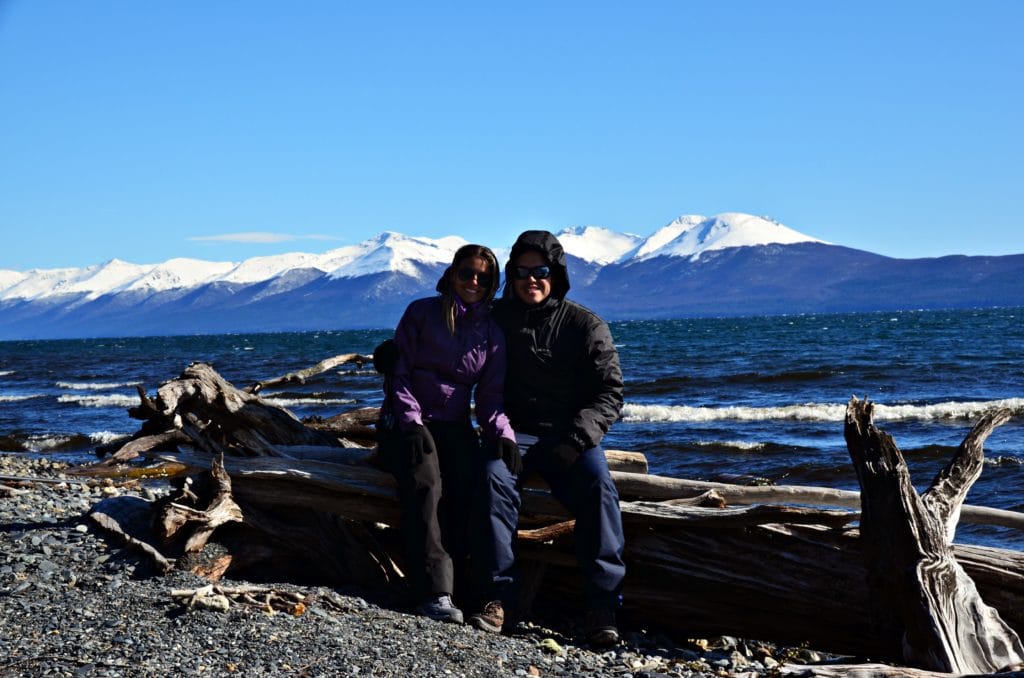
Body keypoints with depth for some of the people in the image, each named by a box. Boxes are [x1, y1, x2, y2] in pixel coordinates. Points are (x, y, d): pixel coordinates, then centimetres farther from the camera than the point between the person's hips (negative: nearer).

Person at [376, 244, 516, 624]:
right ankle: (435, 593, -39)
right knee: (425, 484, -32)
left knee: (472, 487, -29)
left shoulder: (492, 334, 12)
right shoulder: (421, 313, 3)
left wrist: (502, 434, -11)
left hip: (455, 425, 3)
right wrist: (413, 425, -15)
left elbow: (490, 395, 9)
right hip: (406, 421, -3)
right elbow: (399, 373, -1)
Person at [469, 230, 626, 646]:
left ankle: (602, 606, -30)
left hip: (572, 435, -1)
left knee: (597, 485, -31)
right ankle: (497, 595, -30)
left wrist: (576, 439, -17)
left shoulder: (587, 326, 3)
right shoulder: (498, 319, 8)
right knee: (494, 475, -32)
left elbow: (610, 393, -1)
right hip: (517, 432, 1)